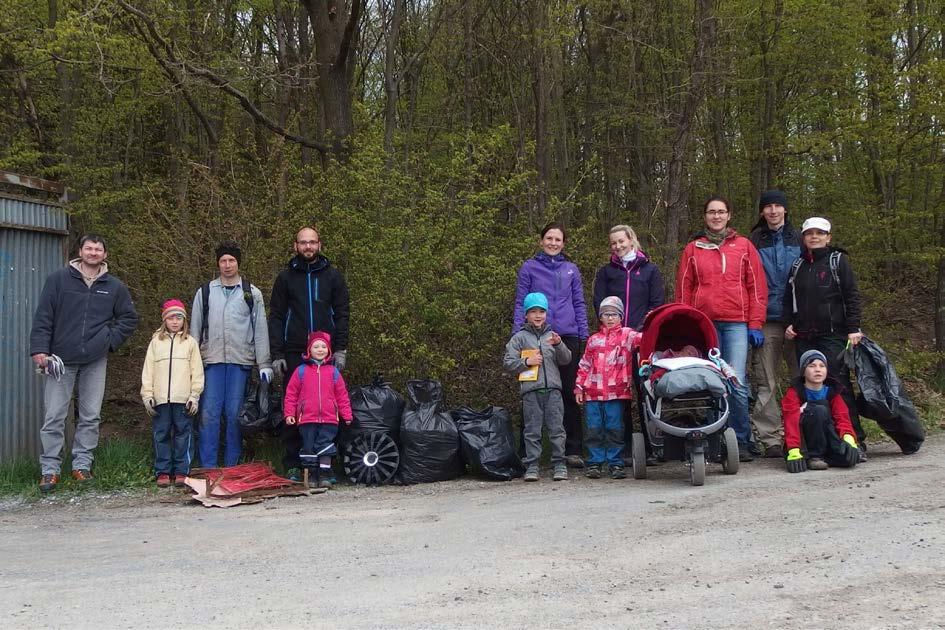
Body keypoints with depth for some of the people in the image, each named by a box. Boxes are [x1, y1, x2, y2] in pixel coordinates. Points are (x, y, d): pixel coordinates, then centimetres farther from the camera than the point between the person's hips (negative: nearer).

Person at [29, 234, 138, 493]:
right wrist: (39, 349, -8)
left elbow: (129, 318, 16)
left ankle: (82, 465, 14)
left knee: (90, 417, 4)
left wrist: (111, 339, 2)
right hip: (61, 360, -2)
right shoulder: (58, 279, 2)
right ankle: (50, 469, 4)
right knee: (54, 417, -3)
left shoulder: (114, 286, 8)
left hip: (95, 362, 2)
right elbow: (43, 317, 0)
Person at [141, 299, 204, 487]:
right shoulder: (156, 341, 11)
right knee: (161, 435, 4)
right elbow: (148, 370, 9)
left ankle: (181, 472, 7)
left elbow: (197, 371, 5)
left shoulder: (190, 342, 8)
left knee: (182, 434, 1)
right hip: (161, 398, 1)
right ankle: (162, 472, 10)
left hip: (183, 399, -1)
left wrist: (195, 395, -2)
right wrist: (147, 395, 2)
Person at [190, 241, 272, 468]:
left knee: (235, 414, 0)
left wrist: (264, 365, 1)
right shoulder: (205, 292, 11)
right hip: (212, 362, 1)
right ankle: (207, 468, 0)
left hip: (240, 362, -1)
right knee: (209, 413, -5)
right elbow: (195, 329, 13)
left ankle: (232, 468, 8)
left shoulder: (252, 293, 9)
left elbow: (260, 331, 7)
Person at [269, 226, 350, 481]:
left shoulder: (332, 275, 10)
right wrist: (277, 354, -1)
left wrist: (341, 349, -4)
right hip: (294, 354, 0)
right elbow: (276, 317, 8)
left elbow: (342, 314, 7)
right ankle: (293, 466, 6)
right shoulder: (285, 277, 10)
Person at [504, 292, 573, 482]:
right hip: (530, 390, -2)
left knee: (557, 429, 0)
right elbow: (508, 363, 4)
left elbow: (566, 360, 6)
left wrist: (559, 344, -11)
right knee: (532, 430, 0)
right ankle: (531, 466, 5)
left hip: (553, 389, 2)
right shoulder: (520, 338, 9)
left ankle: (559, 464, 7)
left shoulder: (552, 335, 15)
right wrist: (527, 362, -9)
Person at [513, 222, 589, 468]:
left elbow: (579, 304, 15)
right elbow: (520, 303, 5)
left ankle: (573, 450, 7)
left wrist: (584, 335, 8)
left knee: (570, 393, 2)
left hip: (568, 336, 2)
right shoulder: (529, 268, 7)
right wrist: (517, 335, -3)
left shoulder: (571, 269, 14)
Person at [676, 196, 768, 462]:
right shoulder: (693, 249, 14)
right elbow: (683, 290, 12)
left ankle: (741, 442, 0)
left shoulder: (744, 246, 12)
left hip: (736, 323, -1)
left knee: (737, 383, -9)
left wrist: (755, 325, 1)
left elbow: (757, 287, 8)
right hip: (703, 324, 1)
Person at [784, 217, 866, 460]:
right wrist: (790, 323, 11)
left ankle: (856, 441, -6)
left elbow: (852, 296, 0)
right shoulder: (798, 266, 18)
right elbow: (789, 299, 26)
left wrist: (853, 328, -8)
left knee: (839, 385, -10)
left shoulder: (838, 261, 5)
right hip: (804, 338, 5)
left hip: (833, 336, -5)